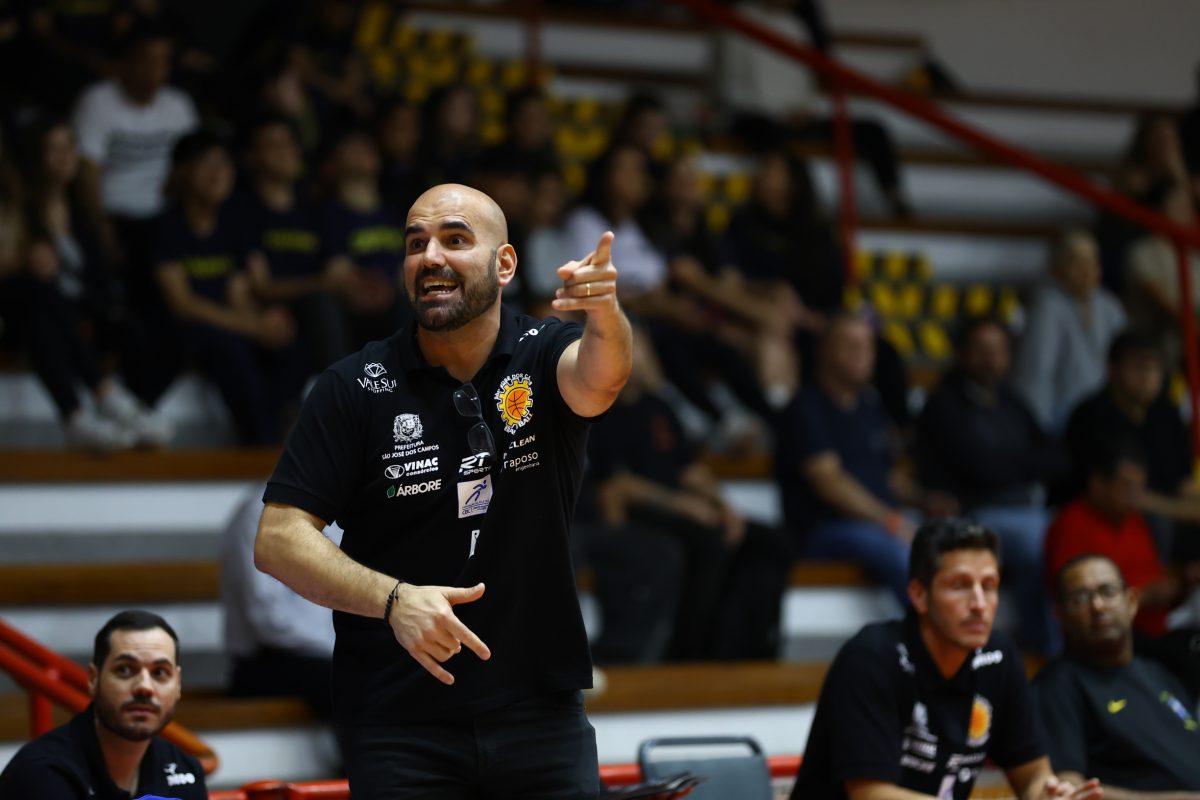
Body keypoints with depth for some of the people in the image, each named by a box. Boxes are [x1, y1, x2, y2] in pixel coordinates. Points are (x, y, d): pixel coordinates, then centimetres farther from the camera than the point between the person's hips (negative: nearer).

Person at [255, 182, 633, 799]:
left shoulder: (544, 355, 0)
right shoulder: (355, 389, -4)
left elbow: (596, 381, -25)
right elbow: (278, 540, -8)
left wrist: (604, 315, -48)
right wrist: (393, 599, -23)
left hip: (542, 719, 1)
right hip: (397, 722, -1)